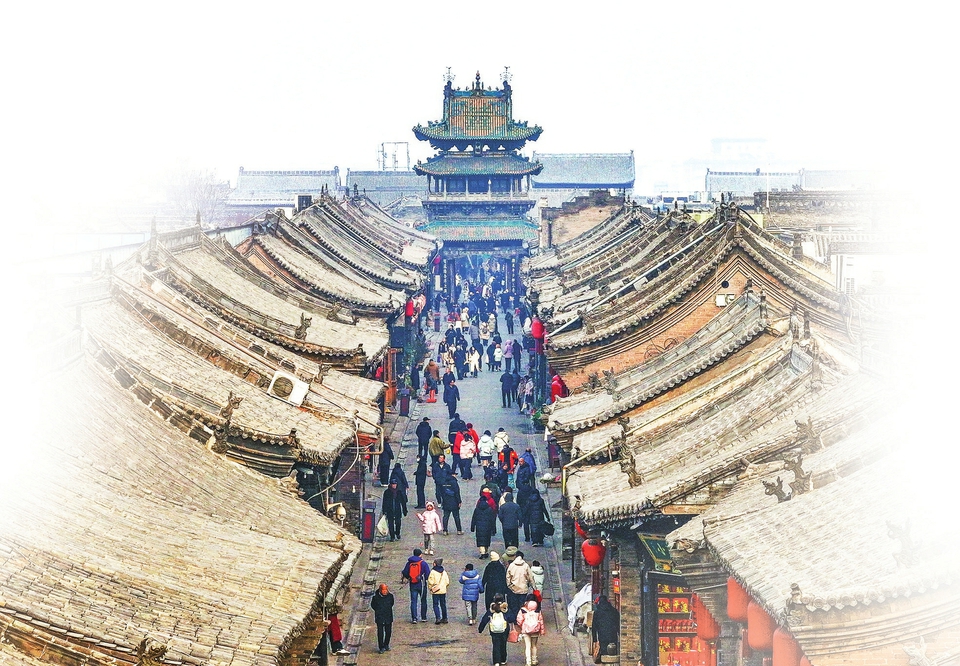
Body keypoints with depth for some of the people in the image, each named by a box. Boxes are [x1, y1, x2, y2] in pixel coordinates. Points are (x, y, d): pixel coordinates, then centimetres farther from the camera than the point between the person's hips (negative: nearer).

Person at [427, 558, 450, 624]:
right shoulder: (444, 572, 5)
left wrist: (430, 588, 4)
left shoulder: (433, 572, -11)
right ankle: (444, 618, 16)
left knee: (436, 605, -1)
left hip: (435, 591, -5)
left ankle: (438, 618, -13)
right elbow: (447, 582, 8)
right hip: (443, 591, 5)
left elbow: (430, 582, -13)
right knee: (443, 605, 13)